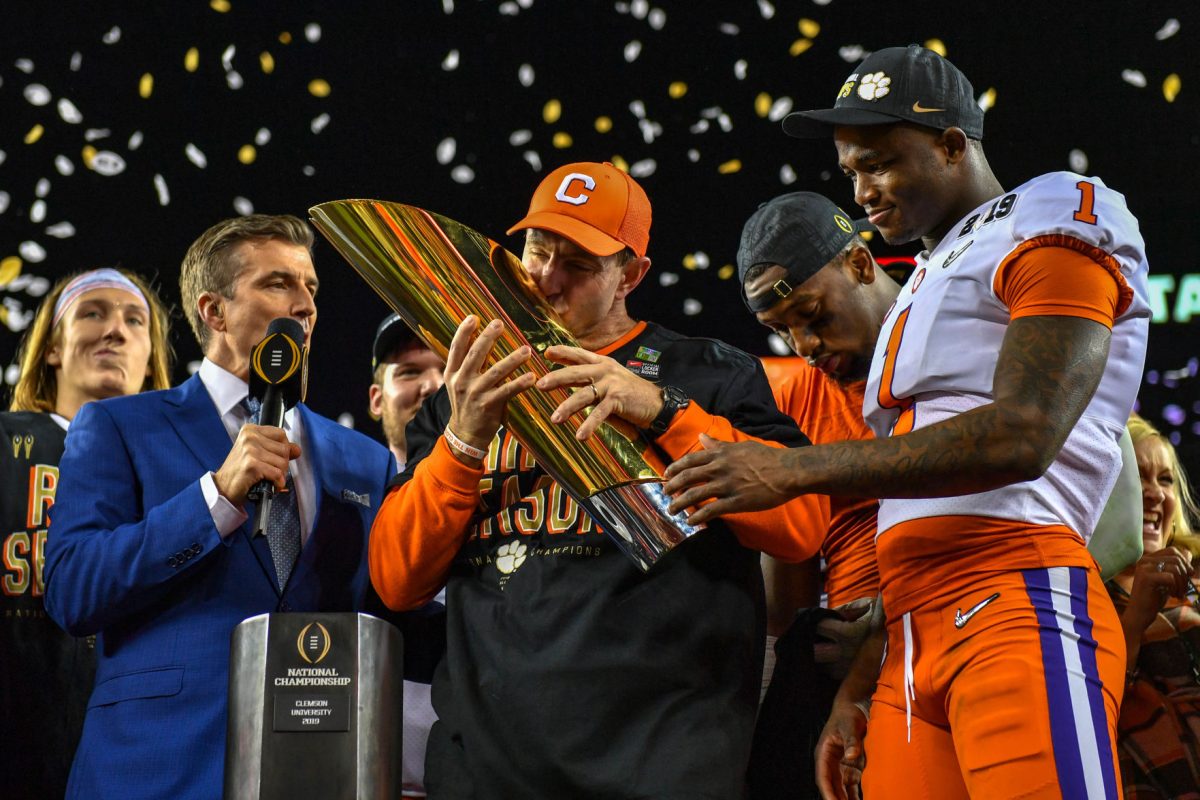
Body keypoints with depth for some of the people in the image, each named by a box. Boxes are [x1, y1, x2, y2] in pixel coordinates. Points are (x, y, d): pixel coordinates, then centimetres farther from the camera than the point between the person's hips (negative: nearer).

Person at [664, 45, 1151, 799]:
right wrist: (859, 689, 20)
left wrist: (795, 470, -12)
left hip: (1021, 604, -8)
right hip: (915, 648, 8)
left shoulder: (1051, 233, 2)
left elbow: (1022, 437, -15)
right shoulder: (921, 289, 29)